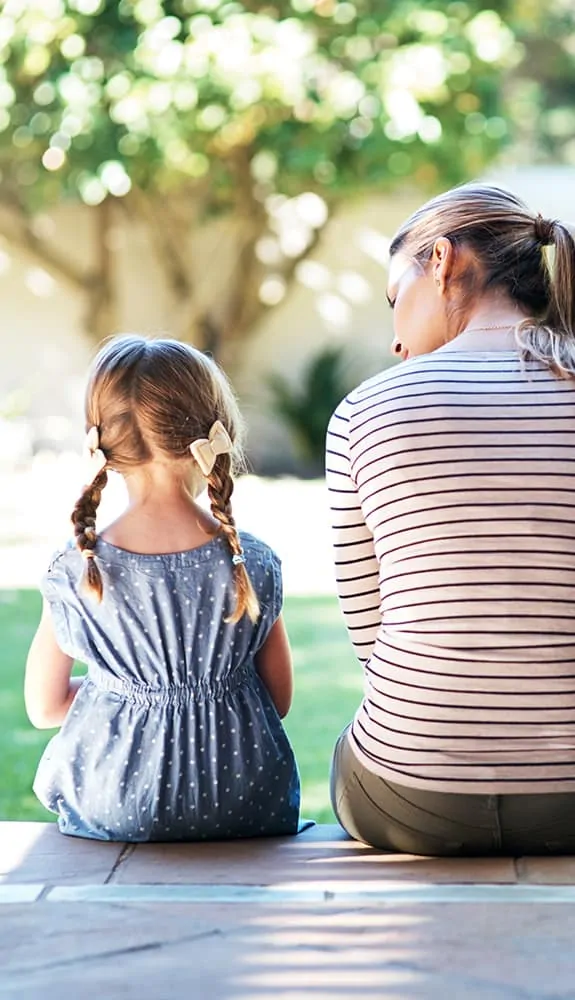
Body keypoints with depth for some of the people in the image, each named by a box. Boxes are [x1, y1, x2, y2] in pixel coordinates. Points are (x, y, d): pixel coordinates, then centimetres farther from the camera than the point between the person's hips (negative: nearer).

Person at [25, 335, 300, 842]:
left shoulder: (75, 572, -12)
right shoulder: (254, 565, -11)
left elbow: (44, 708, 0)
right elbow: (280, 700, 0)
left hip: (111, 814, 0)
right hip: (246, 812, 0)